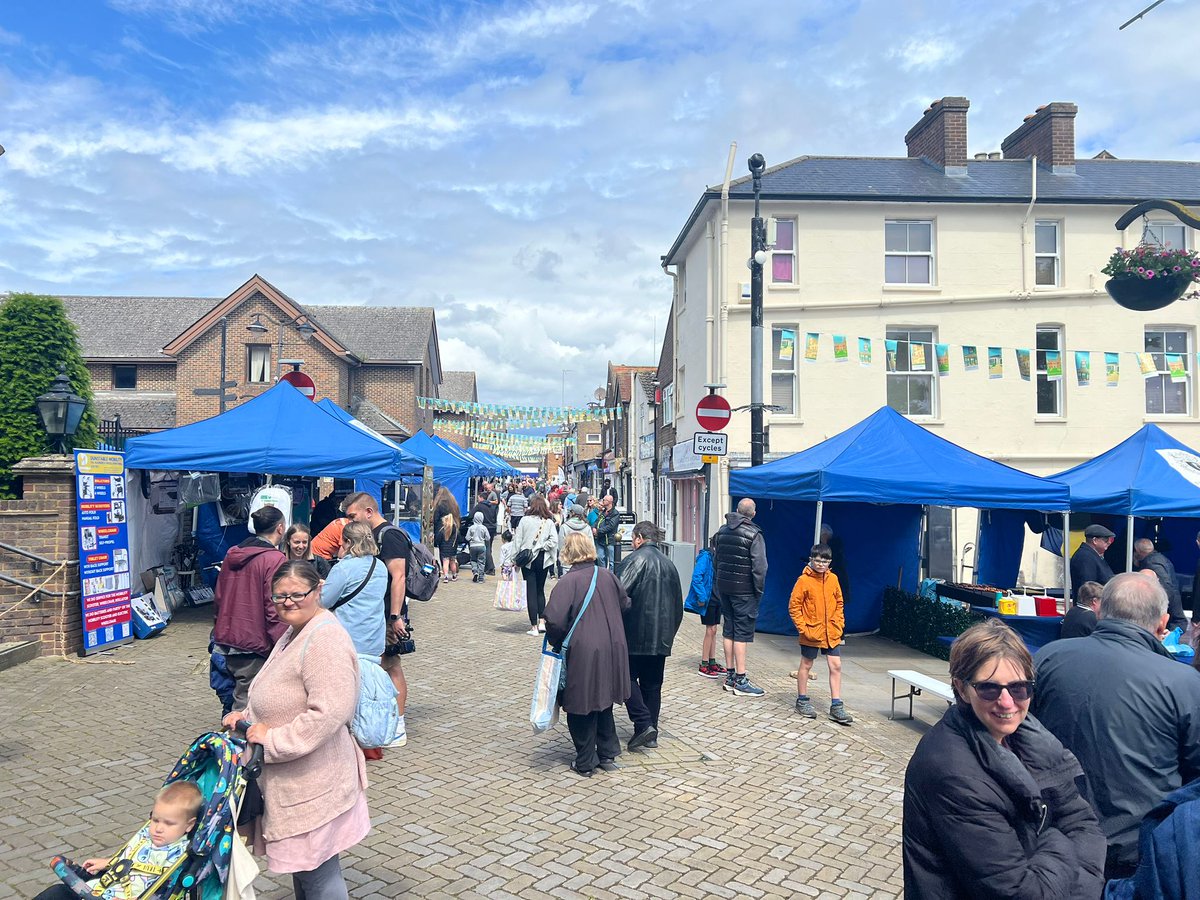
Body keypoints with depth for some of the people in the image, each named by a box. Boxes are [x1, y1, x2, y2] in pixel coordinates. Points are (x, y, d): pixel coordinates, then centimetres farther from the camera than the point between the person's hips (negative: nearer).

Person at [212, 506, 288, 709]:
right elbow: (275, 610, -17)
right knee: (245, 703, -3)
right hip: (254, 646, -8)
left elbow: (218, 598, 19)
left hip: (226, 640, 8)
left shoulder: (231, 555, 10)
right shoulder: (275, 559, -15)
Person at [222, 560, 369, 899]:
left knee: (317, 872, 4)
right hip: (295, 778, 10)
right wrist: (248, 716, 7)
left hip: (312, 780, -10)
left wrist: (272, 740, -21)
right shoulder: (295, 632, 10)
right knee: (302, 861, 24)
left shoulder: (325, 639, -24)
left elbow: (328, 713, -30)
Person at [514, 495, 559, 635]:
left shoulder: (525, 520, -6)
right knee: (540, 590, 17)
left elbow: (517, 541, -4)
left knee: (531, 592, 3)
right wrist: (542, 547, 0)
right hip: (543, 559, 2)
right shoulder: (549, 522, -3)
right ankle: (542, 621, 11)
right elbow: (554, 540, -12)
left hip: (527, 560, -1)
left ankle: (534, 626, 4)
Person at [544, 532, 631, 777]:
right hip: (612, 650, 6)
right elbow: (625, 604, 15)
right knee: (603, 703, 21)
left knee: (581, 708, 9)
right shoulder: (607, 576, 1)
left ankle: (585, 763, 18)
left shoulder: (568, 581, -16)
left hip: (582, 653, -6)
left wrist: (555, 642, -4)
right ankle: (608, 755, 29)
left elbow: (555, 619, -23)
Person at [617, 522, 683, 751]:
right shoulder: (669, 564, 15)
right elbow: (678, 605, 19)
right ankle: (651, 734, 16)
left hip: (636, 635, -7)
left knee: (628, 677, 4)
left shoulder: (636, 559, -9)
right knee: (653, 684, 13)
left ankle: (643, 724, -7)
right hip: (661, 637, 7)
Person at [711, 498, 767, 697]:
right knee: (742, 633, -2)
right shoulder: (754, 534, -12)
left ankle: (730, 675, 20)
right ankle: (740, 680, 0)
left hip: (724, 586, 6)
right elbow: (759, 566, -16)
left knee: (729, 630, 13)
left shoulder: (722, 531, 9)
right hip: (744, 590, -6)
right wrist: (759, 590, -6)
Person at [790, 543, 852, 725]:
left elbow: (839, 603, 12)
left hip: (832, 633, 4)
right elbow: (794, 606, -10)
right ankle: (802, 701, 25)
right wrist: (803, 628, -13)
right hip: (811, 633, -4)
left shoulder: (833, 579, 1)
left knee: (836, 667, 3)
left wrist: (839, 624, 3)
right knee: (806, 666, 10)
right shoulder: (804, 580, -12)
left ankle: (836, 706, 11)